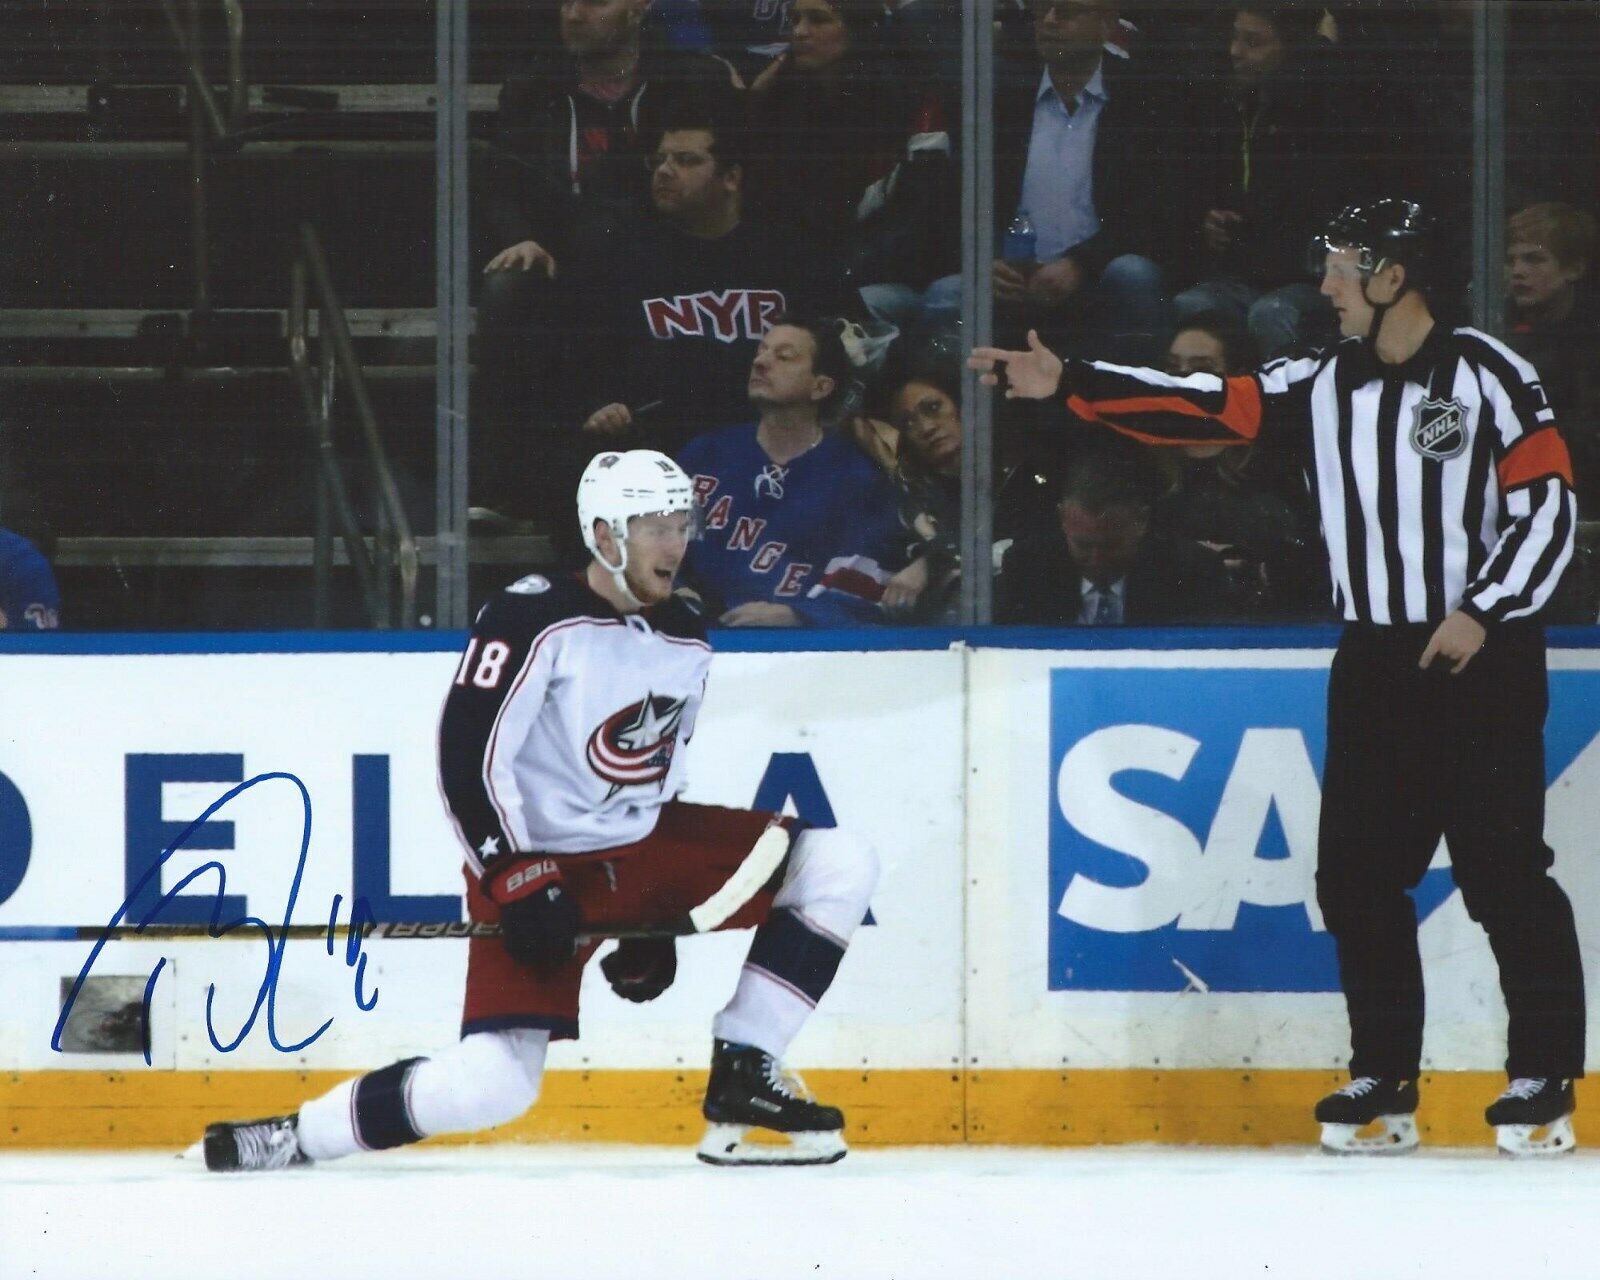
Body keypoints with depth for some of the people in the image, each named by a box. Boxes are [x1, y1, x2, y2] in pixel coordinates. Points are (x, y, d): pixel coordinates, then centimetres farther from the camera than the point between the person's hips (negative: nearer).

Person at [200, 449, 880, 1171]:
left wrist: (654, 922, 14)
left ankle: (740, 1089, -4)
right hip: (537, 862, -7)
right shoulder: (536, 619, -16)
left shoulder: (686, 641, 8)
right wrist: (515, 882, -25)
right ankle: (295, 1136, -2)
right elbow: (468, 756, -19)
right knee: (494, 1085, -22)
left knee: (840, 863, -7)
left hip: (641, 849, 7)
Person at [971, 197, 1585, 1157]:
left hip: (1484, 657, -6)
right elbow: (1210, 410, 2)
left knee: (1503, 872, -7)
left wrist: (1483, 612, -18)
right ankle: (1386, 1078, 12)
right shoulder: (1326, 382, 7)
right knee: (1357, 872, 4)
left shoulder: (1488, 375, -8)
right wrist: (1069, 383, -4)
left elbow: (1547, 504, -10)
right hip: (1376, 662, 6)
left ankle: (1544, 1078, 1)